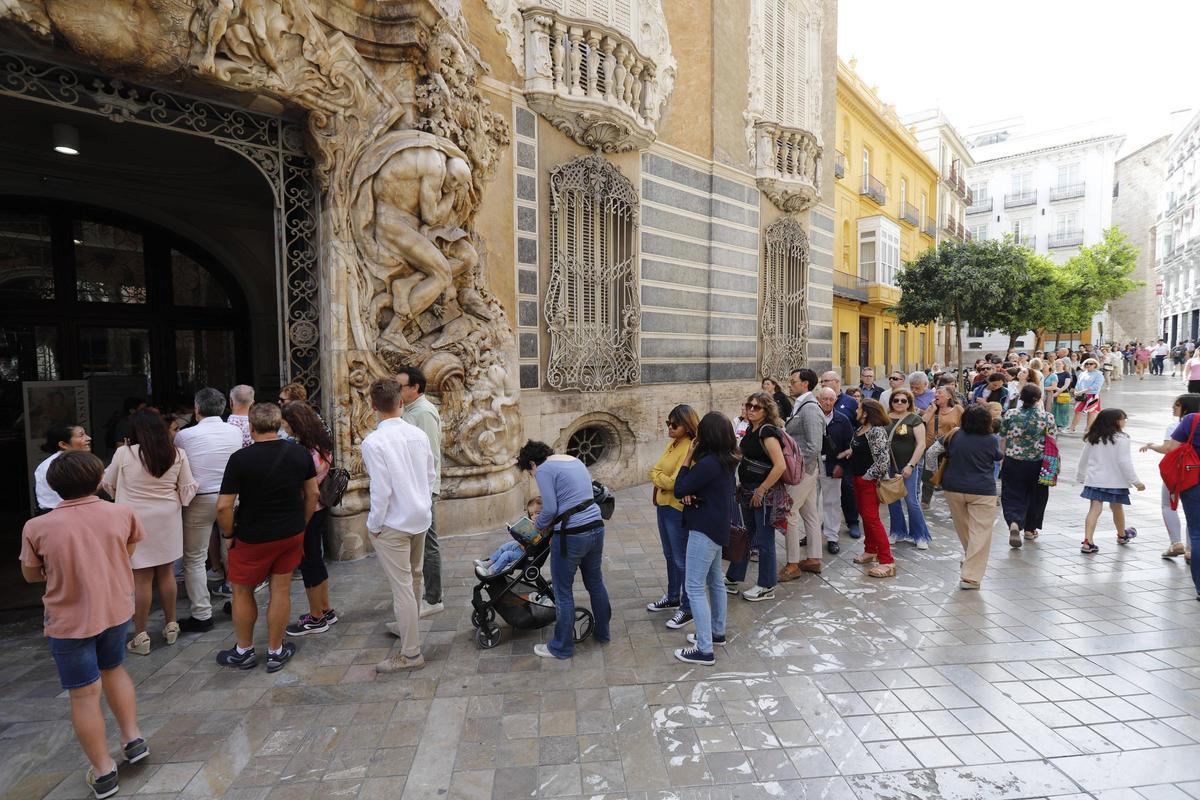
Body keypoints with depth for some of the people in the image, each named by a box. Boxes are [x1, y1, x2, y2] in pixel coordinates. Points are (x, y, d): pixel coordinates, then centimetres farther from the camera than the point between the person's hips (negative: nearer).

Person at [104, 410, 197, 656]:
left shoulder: (124, 453, -10)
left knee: (142, 578, 4)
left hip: (137, 520, -2)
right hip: (168, 519, 3)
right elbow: (188, 489, 0)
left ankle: (141, 636, 13)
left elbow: (109, 484, 7)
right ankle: (171, 626, 25)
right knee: (166, 573, 14)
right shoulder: (177, 455, -5)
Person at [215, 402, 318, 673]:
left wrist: (229, 535, -1)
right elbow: (312, 494, 2)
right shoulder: (300, 453, -5)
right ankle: (275, 652, 25)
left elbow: (223, 506, -17)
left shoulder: (240, 458, -17)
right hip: (291, 534, 3)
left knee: (242, 592, 17)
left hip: (253, 538, -3)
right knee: (281, 591, 12)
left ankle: (243, 652, 31)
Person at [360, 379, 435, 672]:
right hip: (421, 517, 7)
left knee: (402, 586, 2)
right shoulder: (418, 434, -1)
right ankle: (407, 625, 44)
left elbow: (381, 490, -19)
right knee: (413, 578, 23)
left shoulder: (374, 442, -19)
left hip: (394, 524, -7)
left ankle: (410, 653, 11)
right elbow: (431, 475, 7)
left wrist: (373, 525, -7)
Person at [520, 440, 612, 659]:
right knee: (595, 582, 24)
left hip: (571, 535, -8)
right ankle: (602, 633, 40)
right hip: (596, 528, 8)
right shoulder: (575, 460, 16)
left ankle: (562, 647, 22)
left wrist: (538, 524, 8)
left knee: (563, 592, 8)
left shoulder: (544, 470, -8)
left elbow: (550, 509, -13)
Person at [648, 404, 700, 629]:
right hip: (663, 505, 9)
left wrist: (657, 477, -7)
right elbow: (655, 470, 11)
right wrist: (662, 479, -8)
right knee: (670, 555, 21)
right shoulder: (672, 443, 9)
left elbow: (677, 482, -23)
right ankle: (672, 597, 38)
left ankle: (688, 607, 17)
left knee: (682, 560, 3)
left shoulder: (691, 448, -20)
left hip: (678, 509, -9)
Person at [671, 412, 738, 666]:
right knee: (714, 581, 21)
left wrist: (688, 457, -11)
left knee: (694, 587, -5)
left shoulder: (709, 463, -25)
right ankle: (718, 632, 36)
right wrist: (691, 492, -14)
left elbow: (680, 488, -16)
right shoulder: (725, 460, 5)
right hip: (717, 526, 10)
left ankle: (705, 650, -1)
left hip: (704, 529, -10)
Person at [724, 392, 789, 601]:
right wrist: (742, 484, 13)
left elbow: (780, 466, -27)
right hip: (747, 491, 9)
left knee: (764, 540, 4)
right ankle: (732, 580, 31)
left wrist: (761, 490, -20)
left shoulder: (768, 432, -19)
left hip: (764, 494, -9)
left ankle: (766, 587, 20)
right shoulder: (751, 430, 7)